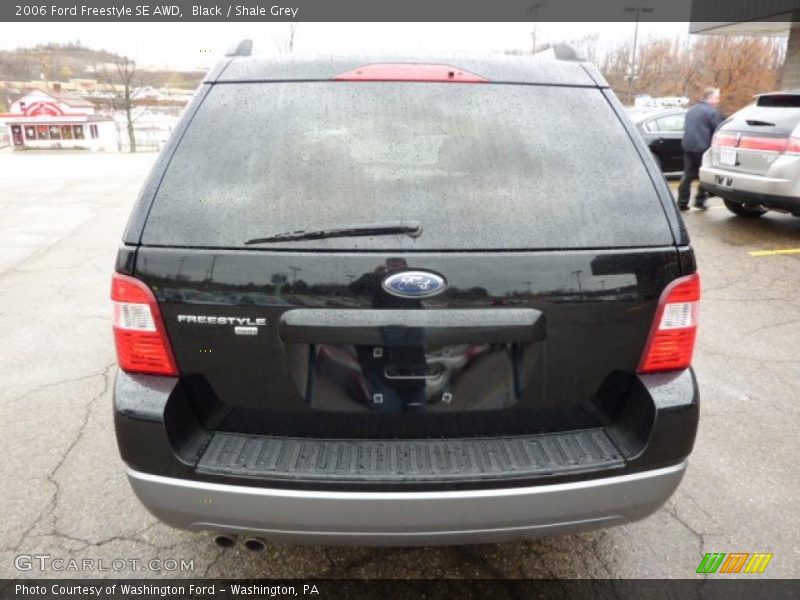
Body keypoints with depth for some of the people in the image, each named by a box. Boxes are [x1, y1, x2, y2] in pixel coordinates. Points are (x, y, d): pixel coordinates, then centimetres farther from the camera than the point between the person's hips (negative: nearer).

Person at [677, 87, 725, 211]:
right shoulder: (711, 111, -8)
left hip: (688, 146, 7)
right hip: (702, 148, -7)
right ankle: (700, 200, 5)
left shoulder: (692, 110, 19)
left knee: (688, 175, 7)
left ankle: (682, 203, 4)